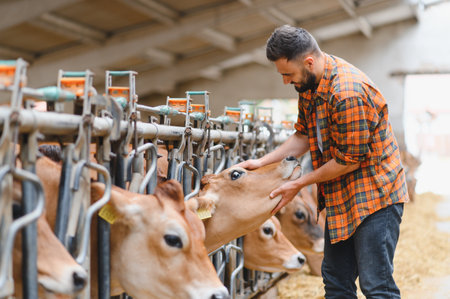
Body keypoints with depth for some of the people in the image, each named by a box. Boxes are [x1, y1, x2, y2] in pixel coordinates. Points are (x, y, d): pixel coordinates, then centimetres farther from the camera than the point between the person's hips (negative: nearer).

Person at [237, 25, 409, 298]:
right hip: (341, 195, 9)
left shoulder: (348, 93, -28)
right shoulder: (309, 83, 3)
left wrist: (299, 184, -13)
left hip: (373, 194, -9)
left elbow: (349, 160, -23)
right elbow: (304, 136, 14)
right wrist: (262, 162, 5)